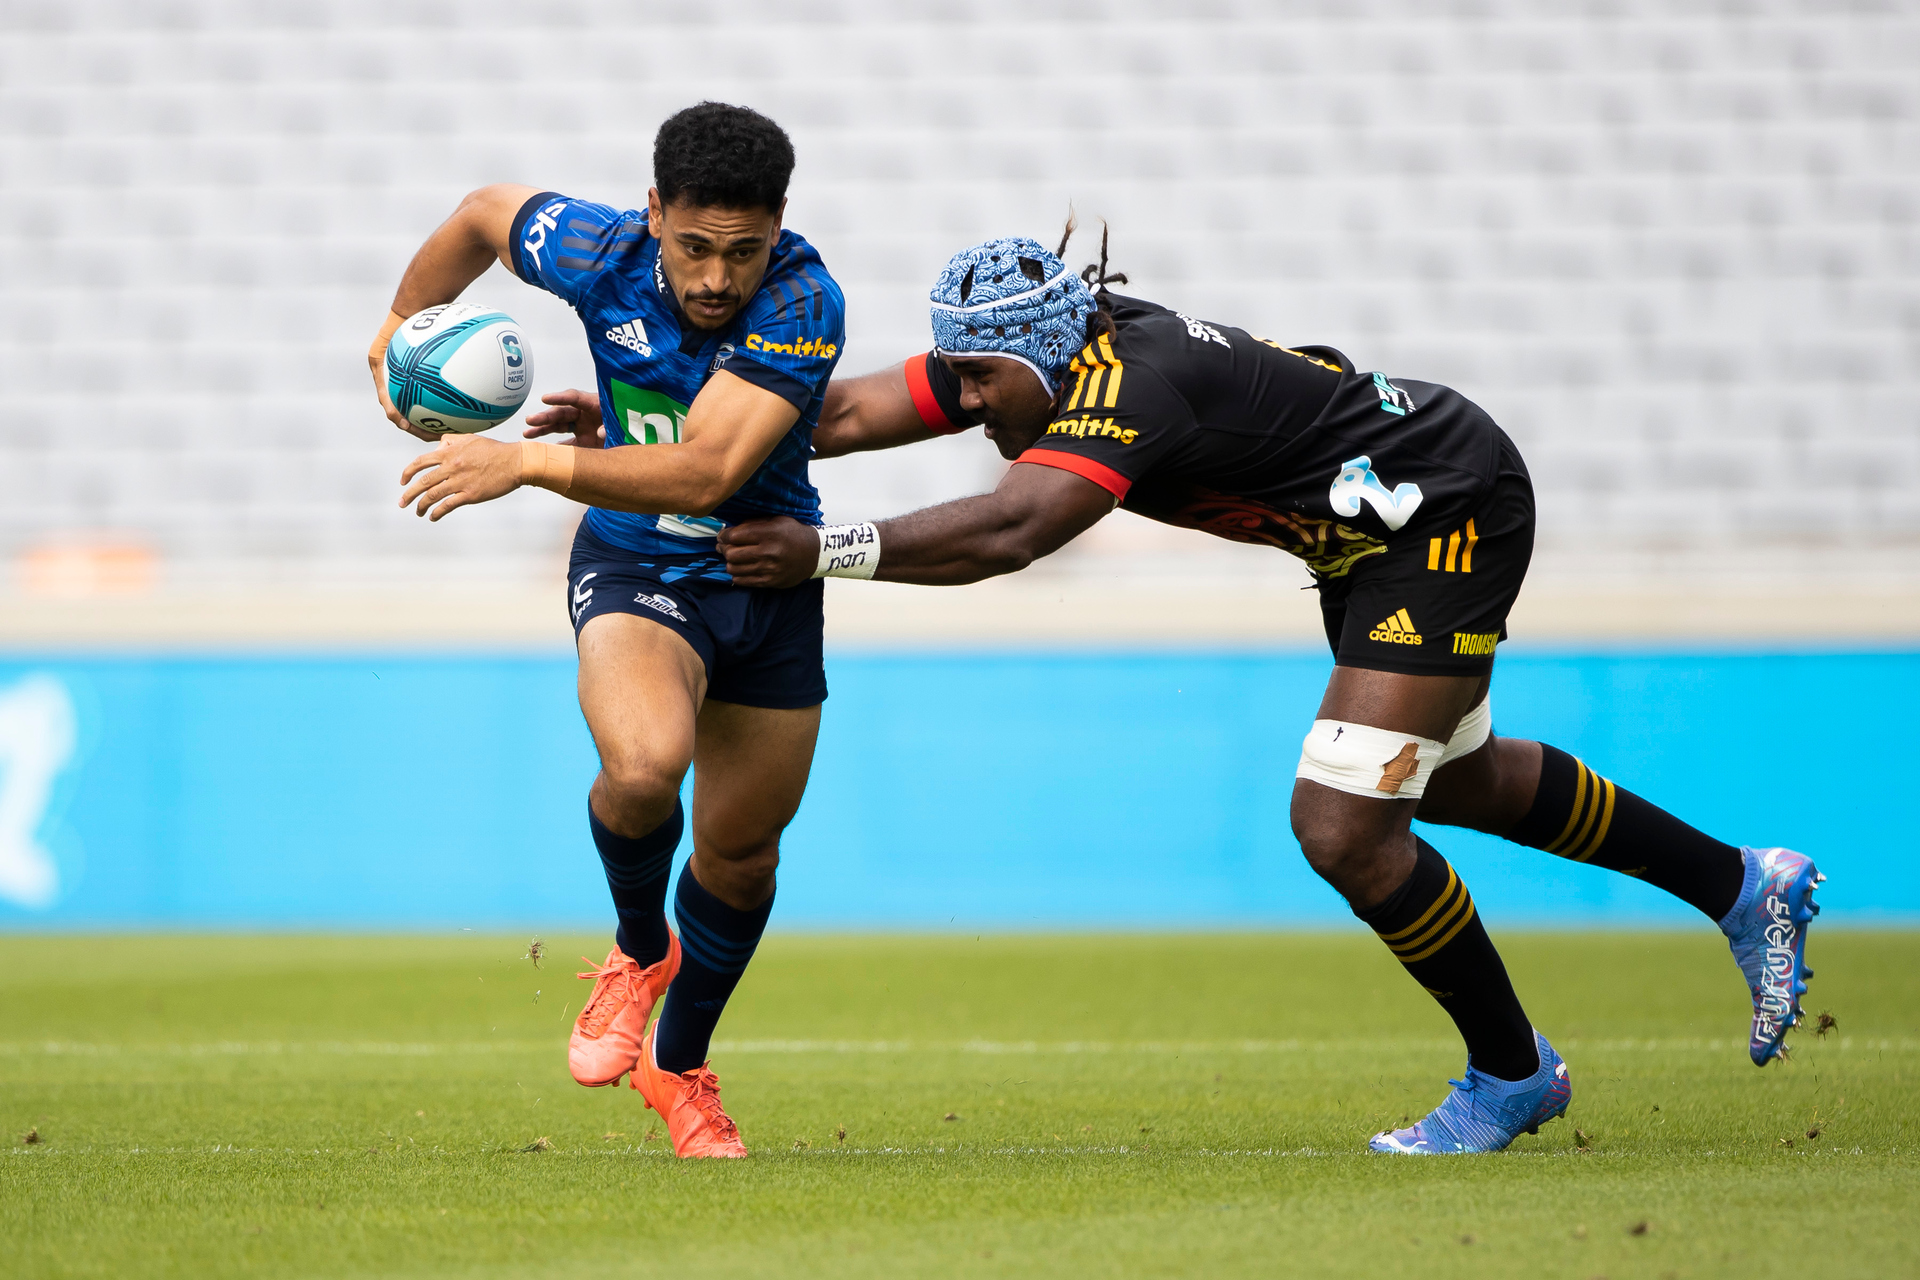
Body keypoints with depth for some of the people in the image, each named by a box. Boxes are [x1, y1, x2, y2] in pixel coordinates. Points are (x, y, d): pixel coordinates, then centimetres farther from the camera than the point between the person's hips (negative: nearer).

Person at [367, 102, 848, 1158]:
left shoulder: (803, 303, -28)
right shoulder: (600, 253, -19)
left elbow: (704, 473, -35)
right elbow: (485, 212, 5)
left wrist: (528, 460, -37)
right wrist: (402, 328, 15)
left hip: (767, 576, 1)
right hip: (634, 565, 0)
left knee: (742, 851, 13)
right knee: (643, 763, -32)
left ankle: (680, 1068, 40)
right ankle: (639, 949, 1)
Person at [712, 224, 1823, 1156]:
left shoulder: (1134, 384, -34)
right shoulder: (1034, 353, -8)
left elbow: (1009, 532, -47)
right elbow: (849, 411, -8)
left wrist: (825, 551, -49)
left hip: (1454, 510, -11)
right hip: (1374, 531, 11)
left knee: (1344, 829, -15)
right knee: (1451, 781, 27)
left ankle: (1512, 1073, 7)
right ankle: (1743, 886, 43)